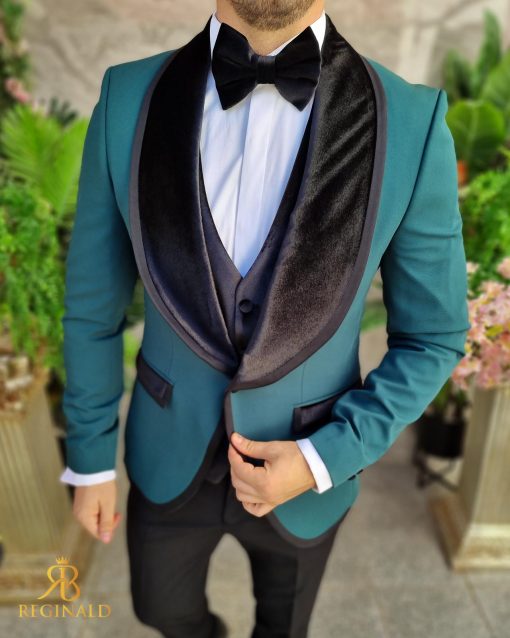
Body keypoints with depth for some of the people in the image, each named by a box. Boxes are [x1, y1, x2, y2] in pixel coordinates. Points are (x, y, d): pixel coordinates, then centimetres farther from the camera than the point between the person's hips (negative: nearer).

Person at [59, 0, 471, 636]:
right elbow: (93, 304, -7)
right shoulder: (128, 99, -18)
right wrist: (89, 459, 2)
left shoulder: (412, 124, -22)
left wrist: (326, 458, -19)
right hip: (168, 458, 2)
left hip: (305, 470, -1)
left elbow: (432, 337, -10)